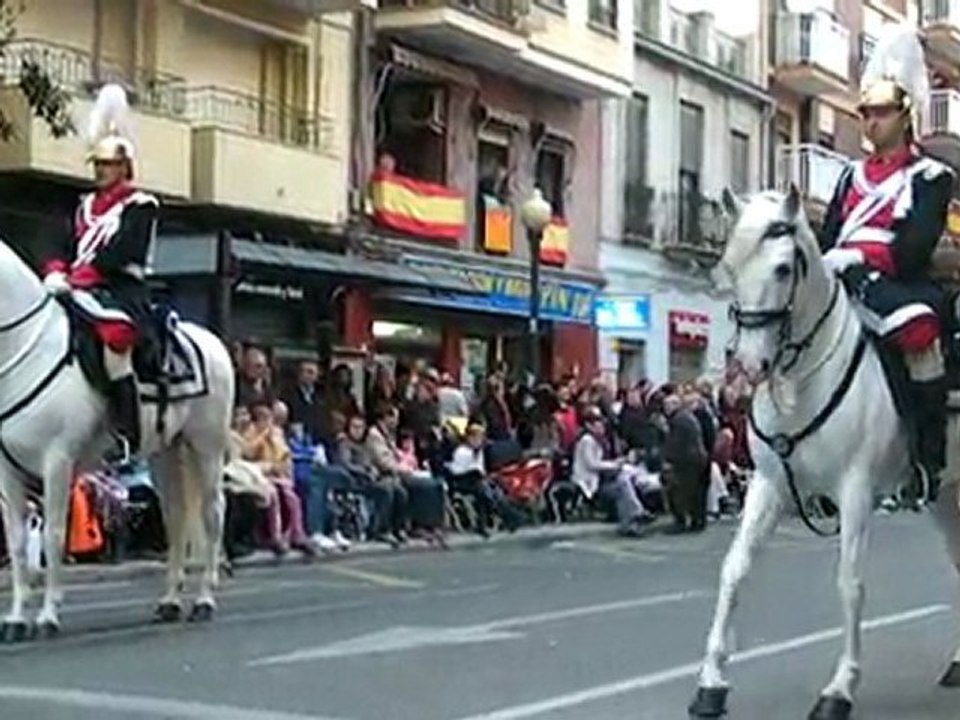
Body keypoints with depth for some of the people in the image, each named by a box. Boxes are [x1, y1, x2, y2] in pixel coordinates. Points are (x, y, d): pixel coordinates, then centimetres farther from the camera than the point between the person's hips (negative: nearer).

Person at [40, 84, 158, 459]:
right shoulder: (85, 206, 23)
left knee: (113, 339, -35)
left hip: (122, 290, -8)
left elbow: (121, 251, -13)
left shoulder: (141, 205, 0)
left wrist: (78, 277, -20)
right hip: (82, 292, 8)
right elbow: (66, 247, 16)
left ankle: (128, 440, -34)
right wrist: (56, 273, -7)